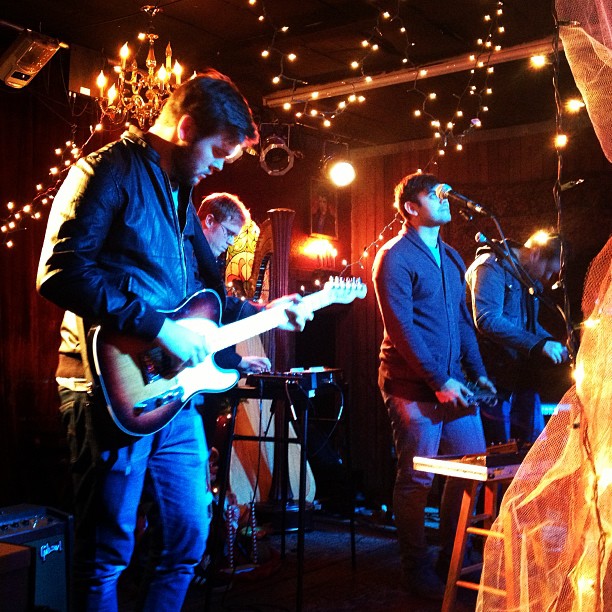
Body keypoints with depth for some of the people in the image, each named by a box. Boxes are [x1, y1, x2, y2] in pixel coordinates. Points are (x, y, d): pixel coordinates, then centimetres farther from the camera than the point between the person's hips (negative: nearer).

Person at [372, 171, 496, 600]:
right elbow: (401, 327, -15)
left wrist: (477, 372, 9)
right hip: (414, 386, -7)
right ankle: (417, 571, 17)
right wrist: (438, 381, -17)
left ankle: (453, 560, 25)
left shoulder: (451, 257, 16)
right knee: (417, 481, 1)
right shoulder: (395, 256, -8)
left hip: (454, 384, 8)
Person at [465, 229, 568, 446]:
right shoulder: (492, 267, -15)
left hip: (523, 374, 9)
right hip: (496, 375, -9)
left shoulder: (530, 278, 14)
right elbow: (487, 320, -28)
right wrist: (539, 344, -28)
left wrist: (553, 344, 6)